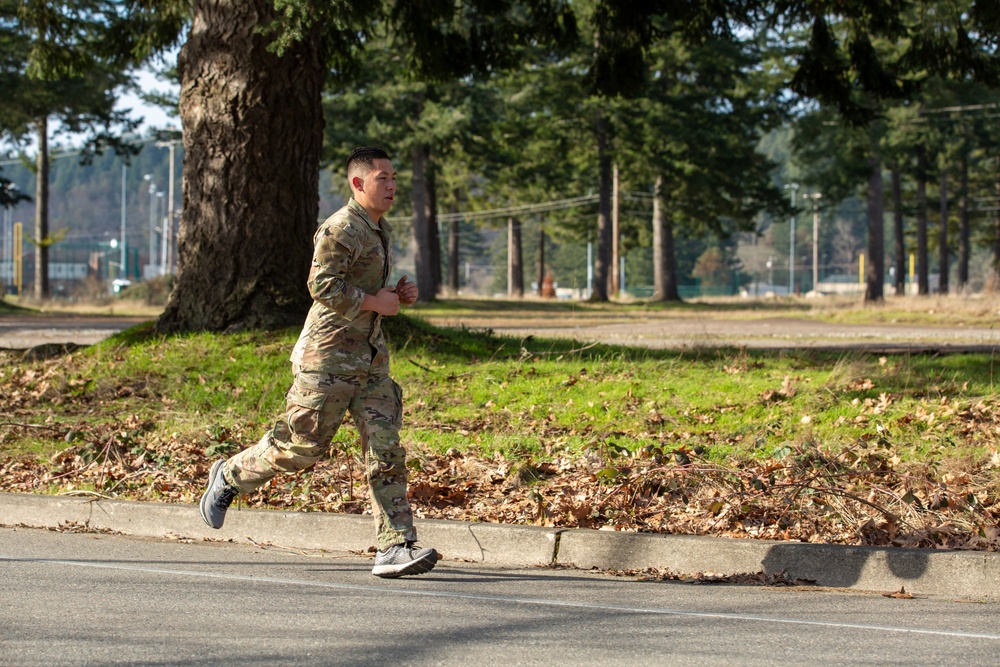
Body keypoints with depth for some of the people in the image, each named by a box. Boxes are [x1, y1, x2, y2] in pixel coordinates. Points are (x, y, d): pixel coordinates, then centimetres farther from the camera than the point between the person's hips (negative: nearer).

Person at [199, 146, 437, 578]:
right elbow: (323, 285, -22)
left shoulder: (381, 230, 16)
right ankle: (230, 476, 25)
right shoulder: (340, 229, -13)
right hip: (329, 356, -8)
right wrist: (375, 302, -17)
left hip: (369, 357, 8)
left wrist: (399, 294, 11)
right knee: (303, 444, -1)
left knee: (385, 451, -3)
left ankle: (396, 547, -7)